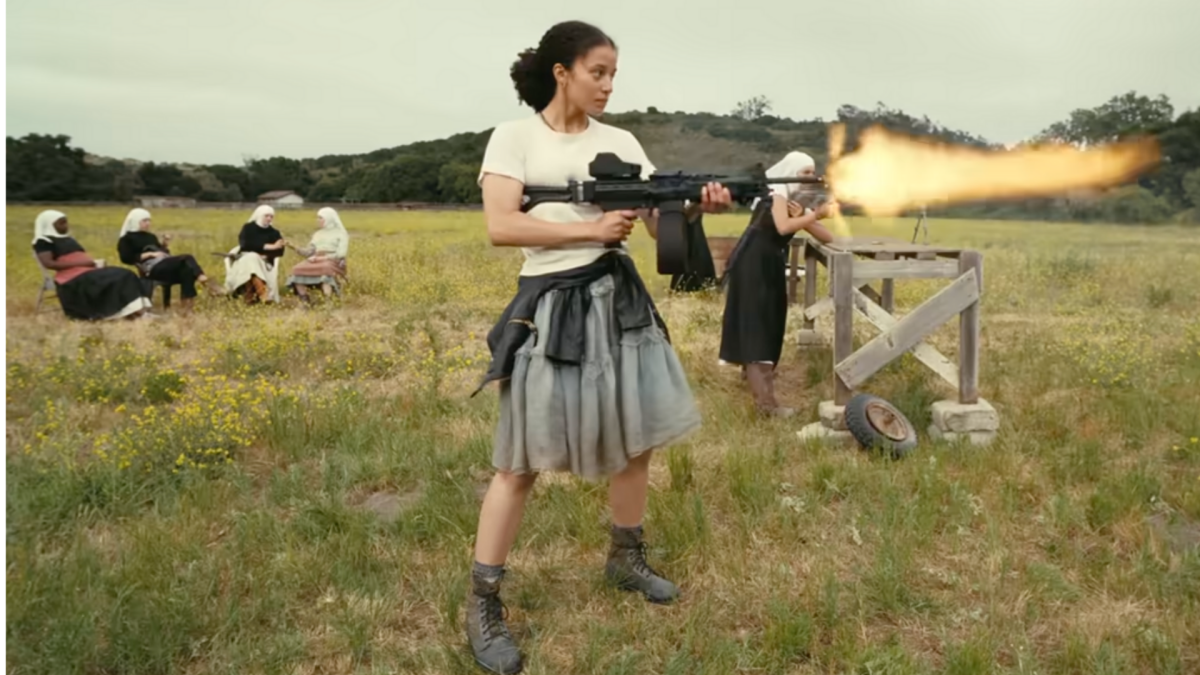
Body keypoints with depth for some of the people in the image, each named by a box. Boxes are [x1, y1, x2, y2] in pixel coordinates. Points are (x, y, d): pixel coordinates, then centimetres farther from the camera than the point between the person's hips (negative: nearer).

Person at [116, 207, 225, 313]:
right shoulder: (126, 239, 9)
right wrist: (150, 254, -12)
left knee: (186, 268, -31)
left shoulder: (151, 236, 29)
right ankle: (207, 283, -45)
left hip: (165, 265, 6)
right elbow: (126, 258, -7)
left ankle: (187, 304, -42)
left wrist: (165, 245, 7)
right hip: (152, 268, -6)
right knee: (187, 259, -30)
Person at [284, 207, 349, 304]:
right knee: (298, 270, -25)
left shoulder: (341, 233, 7)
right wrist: (294, 248, 0)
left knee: (325, 271, -41)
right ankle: (305, 302, -30)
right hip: (316, 261, 5)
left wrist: (323, 257, -16)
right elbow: (308, 252, 17)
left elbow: (341, 254, -6)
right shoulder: (317, 234, 25)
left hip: (333, 262, -5)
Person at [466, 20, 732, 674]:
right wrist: (591, 227, -17)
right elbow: (500, 226, -15)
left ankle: (626, 559, 35)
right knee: (522, 460, -2)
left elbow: (660, 221, 5)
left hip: (618, 297, 6)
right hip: (551, 304, -5)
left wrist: (697, 205, -16)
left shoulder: (621, 143, 10)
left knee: (635, 439, 12)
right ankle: (482, 604, 11)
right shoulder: (515, 137, -3)